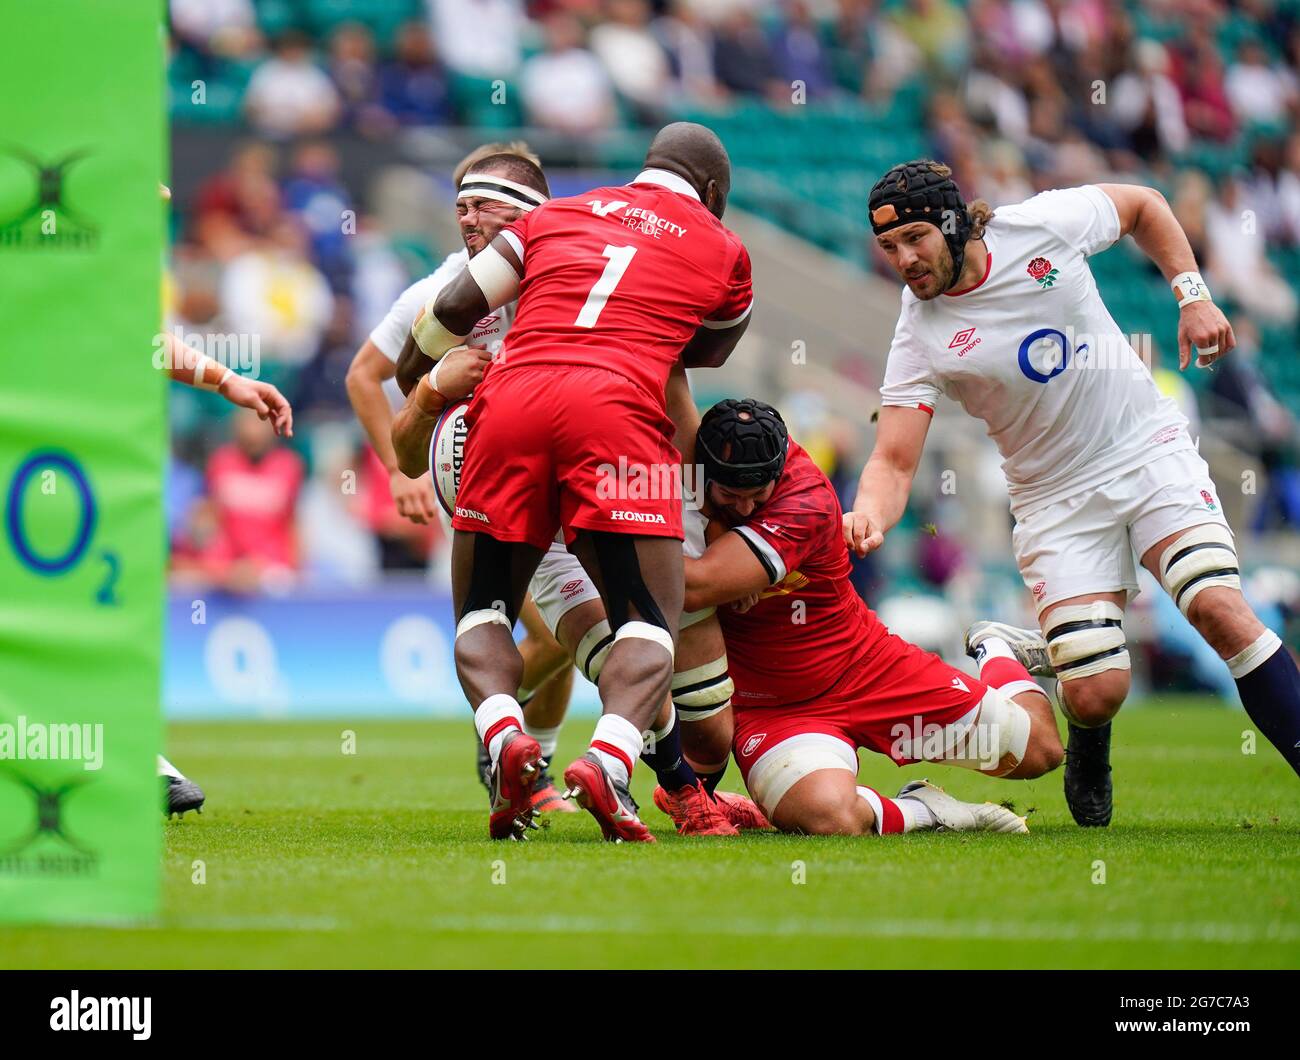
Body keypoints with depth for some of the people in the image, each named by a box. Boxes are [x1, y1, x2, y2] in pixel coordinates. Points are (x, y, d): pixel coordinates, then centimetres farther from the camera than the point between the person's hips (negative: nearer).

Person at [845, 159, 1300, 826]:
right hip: (1057, 500, 0)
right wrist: (868, 519, -38)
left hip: (1149, 450, 0)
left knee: (1220, 608, -22)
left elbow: (1142, 204, 9)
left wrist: (1192, 296, 0)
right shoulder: (920, 339, -12)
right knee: (1097, 694, -13)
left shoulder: (1041, 225, -9)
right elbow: (894, 459, -16)